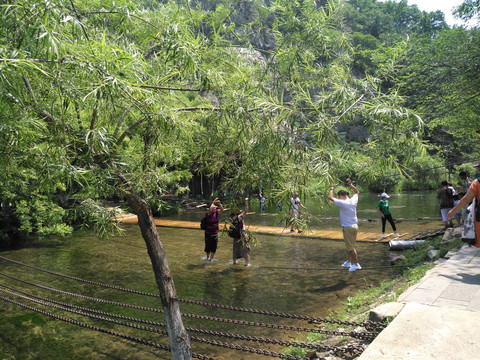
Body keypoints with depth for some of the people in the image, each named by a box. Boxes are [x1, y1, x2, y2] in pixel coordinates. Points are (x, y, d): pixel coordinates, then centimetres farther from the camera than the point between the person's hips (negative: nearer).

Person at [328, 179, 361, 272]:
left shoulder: (343, 203, -18)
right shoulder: (353, 201, 2)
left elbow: (330, 197, -16)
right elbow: (357, 192, 22)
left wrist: (332, 188, 0)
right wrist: (350, 184, 18)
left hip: (348, 228, -8)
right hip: (355, 226, 8)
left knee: (351, 247, 1)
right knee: (350, 246, 19)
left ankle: (356, 264, 7)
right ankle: (348, 262, 30)